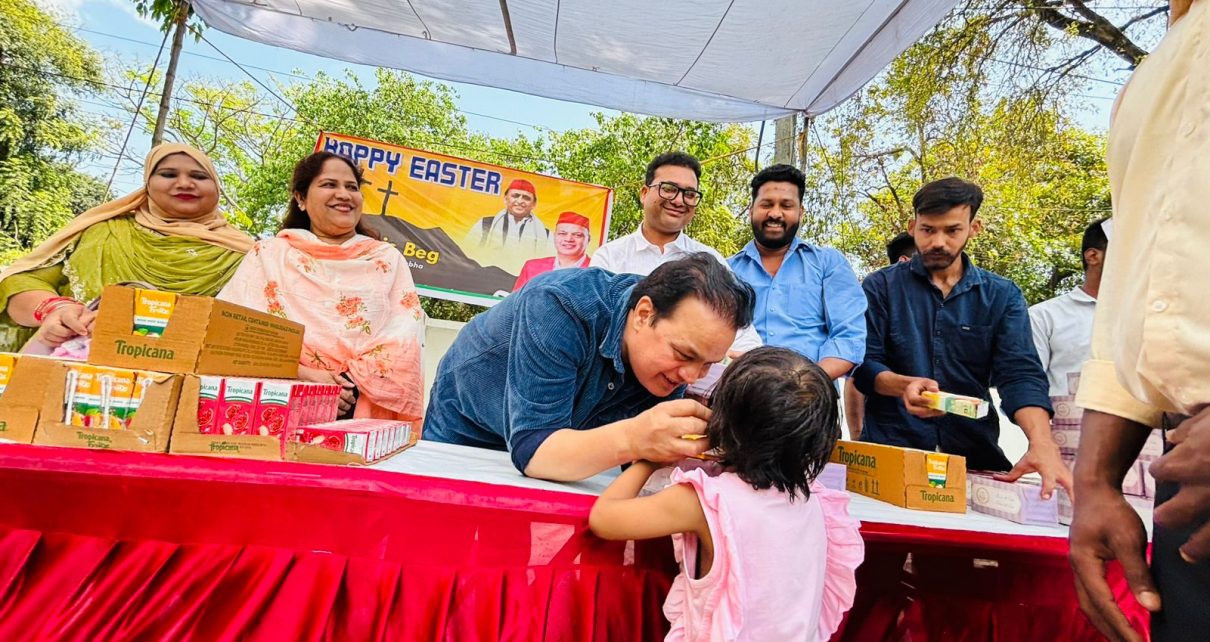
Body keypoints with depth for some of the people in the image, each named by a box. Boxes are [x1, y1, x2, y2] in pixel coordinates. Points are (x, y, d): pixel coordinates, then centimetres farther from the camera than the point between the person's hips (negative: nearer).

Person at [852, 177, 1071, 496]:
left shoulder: (1002, 296, 7)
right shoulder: (881, 287, 3)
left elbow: (1020, 373, -5)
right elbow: (864, 364, -3)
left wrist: (1042, 443, -22)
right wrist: (904, 385, -25)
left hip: (974, 450, 2)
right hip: (891, 448, -2)